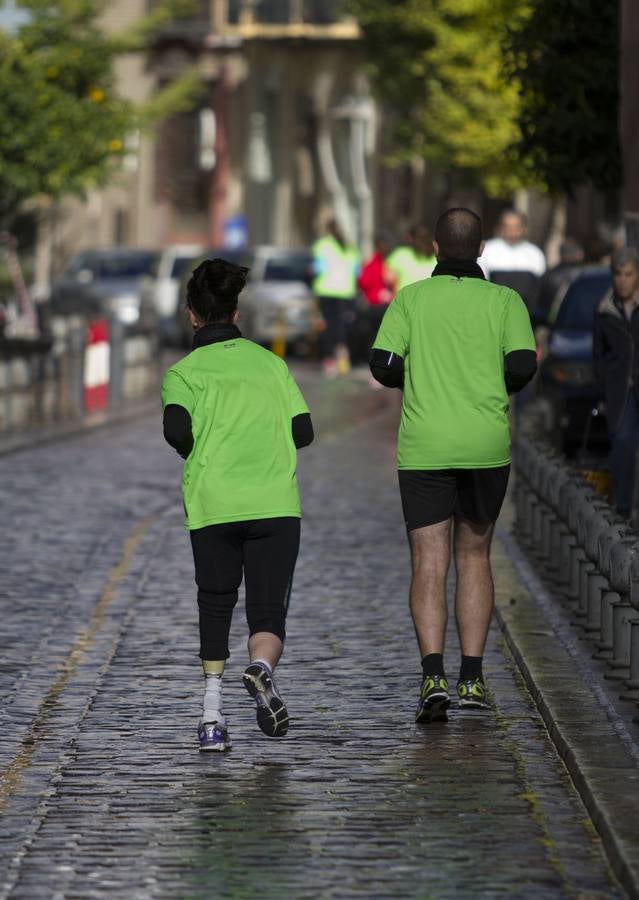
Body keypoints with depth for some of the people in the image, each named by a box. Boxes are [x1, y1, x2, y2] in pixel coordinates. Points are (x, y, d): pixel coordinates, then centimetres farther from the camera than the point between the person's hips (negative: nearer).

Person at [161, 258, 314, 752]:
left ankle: (213, 713, 4)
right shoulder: (270, 362, 13)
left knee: (215, 610, 13)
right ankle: (262, 667, -30)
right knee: (268, 612, 2)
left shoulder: (185, 371, 5)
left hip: (213, 506, -1)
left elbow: (177, 429, -12)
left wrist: (195, 454, 9)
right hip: (276, 504, 1)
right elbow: (303, 431, 9)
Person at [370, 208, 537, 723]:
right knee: (474, 556, 15)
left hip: (423, 448, -1)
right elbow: (523, 366, -9)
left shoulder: (411, 298, 3)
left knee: (429, 565, -2)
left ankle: (434, 677, -19)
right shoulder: (504, 300, 2)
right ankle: (472, 677, 9)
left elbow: (383, 365, -6)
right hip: (486, 447, 1)